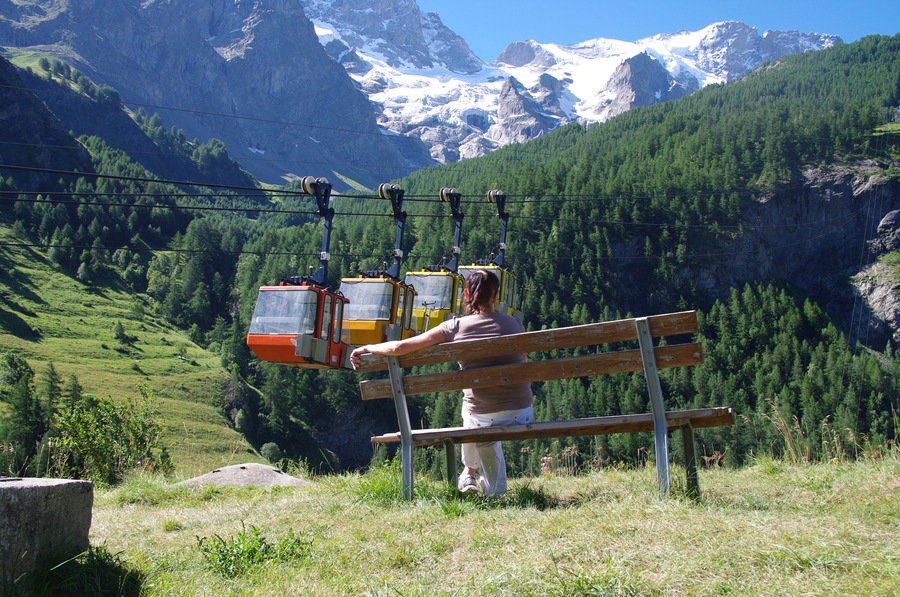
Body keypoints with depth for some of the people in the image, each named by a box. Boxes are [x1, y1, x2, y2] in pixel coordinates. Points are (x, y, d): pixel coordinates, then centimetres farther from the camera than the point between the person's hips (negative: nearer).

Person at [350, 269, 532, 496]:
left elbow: (399, 347, -6)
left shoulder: (455, 327, -4)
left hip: (483, 419, -1)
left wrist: (367, 348, 11)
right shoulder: (514, 323, 1)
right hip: (522, 415, 1)